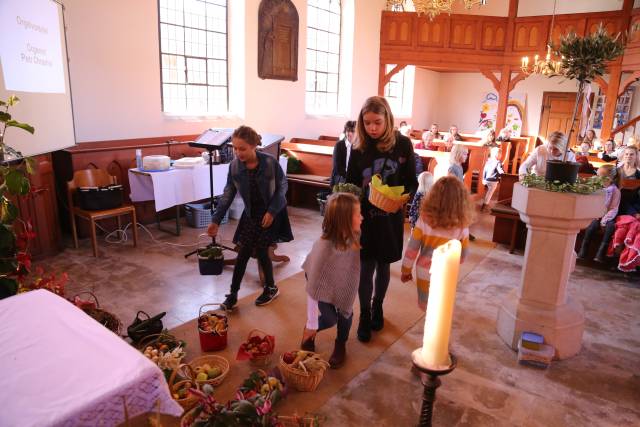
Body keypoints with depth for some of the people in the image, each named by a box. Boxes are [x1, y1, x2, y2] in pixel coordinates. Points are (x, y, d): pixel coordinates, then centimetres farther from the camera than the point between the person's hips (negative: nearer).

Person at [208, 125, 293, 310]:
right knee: (244, 251, 3)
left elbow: (282, 186, -11)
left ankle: (271, 288, 21)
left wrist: (272, 211, -18)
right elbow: (228, 194, -4)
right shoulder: (234, 166, -12)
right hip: (250, 213, 4)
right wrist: (216, 220, -7)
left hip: (272, 212, -4)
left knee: (260, 250, -3)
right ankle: (233, 293, 16)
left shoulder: (270, 162, -23)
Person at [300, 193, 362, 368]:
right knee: (329, 319, -5)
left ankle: (341, 345, 31)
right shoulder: (323, 247, -43)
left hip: (343, 279, 4)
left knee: (345, 310, 2)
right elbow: (314, 284, -33)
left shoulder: (354, 236, -29)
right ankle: (308, 337, 28)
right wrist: (311, 324, -23)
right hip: (323, 281, -4)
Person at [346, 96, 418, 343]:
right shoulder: (359, 148, -4)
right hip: (365, 217, 0)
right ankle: (364, 315, 22)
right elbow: (350, 185, 1)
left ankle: (377, 307, 38)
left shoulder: (402, 144, -7)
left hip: (390, 218, 0)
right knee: (366, 267, 3)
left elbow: (412, 183, -3)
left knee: (383, 265, 15)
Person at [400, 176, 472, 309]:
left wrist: (406, 270, 4)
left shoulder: (425, 220, -15)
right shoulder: (462, 226, -13)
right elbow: (463, 255, -1)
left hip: (424, 272, 0)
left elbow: (412, 249, -9)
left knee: (427, 307, 20)